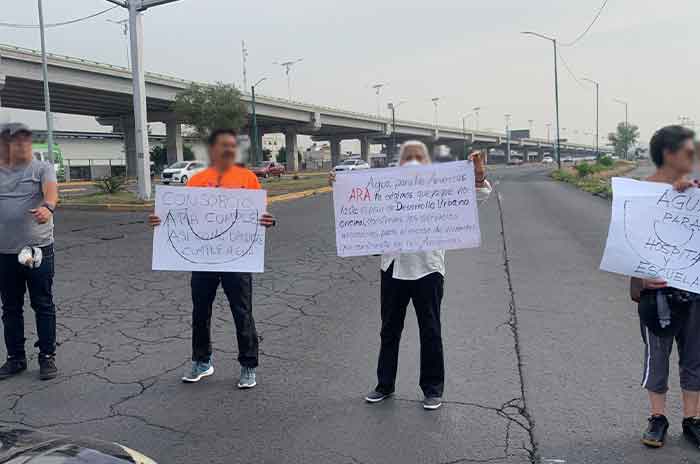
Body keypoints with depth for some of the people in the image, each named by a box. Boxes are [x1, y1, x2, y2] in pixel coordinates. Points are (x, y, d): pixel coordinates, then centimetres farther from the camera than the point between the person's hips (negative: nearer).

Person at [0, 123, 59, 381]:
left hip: (38, 248, -4)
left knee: (43, 305, 3)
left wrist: (47, 207, -42)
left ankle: (47, 357, 13)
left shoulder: (42, 168, -2)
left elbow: (51, 190, -22)